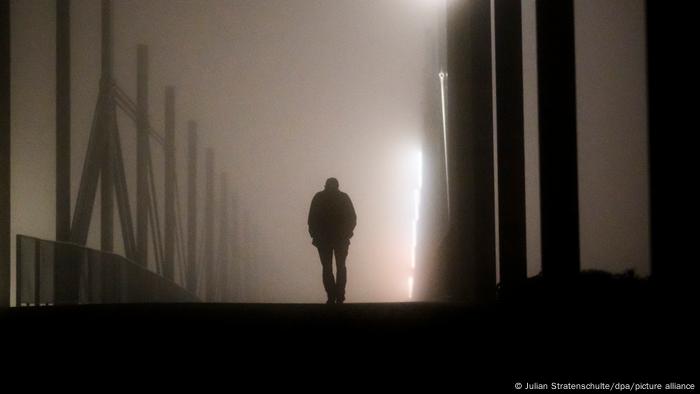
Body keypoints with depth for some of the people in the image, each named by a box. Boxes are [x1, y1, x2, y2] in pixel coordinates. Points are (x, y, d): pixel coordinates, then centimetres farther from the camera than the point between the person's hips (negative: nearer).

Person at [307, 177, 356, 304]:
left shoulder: (318, 197, 2)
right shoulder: (344, 197, 4)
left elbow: (311, 219, -3)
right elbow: (353, 219, 0)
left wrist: (315, 235, 6)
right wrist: (347, 234, 11)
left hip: (323, 238, -1)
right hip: (342, 239, 1)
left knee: (327, 268, 4)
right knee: (341, 267, 12)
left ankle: (331, 297, -8)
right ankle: (340, 297, 1)